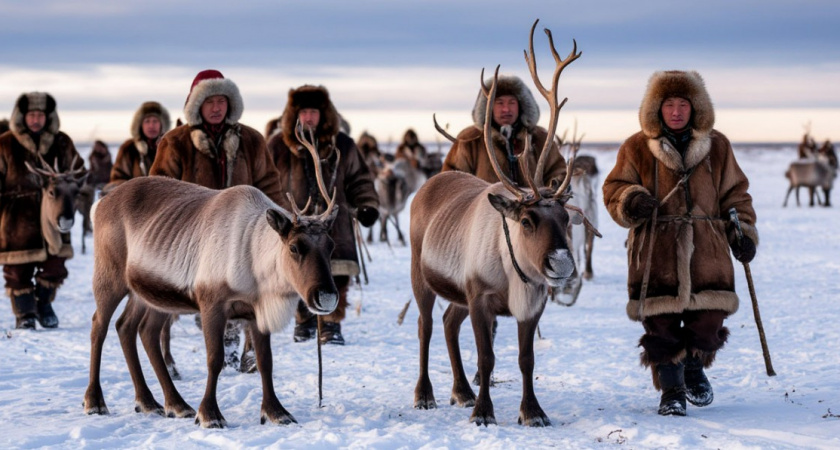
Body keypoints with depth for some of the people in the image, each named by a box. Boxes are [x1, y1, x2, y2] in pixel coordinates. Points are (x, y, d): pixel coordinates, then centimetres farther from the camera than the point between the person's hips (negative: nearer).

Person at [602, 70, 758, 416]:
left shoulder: (717, 147, 11)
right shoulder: (637, 149, 4)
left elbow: (734, 194, 18)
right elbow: (614, 190, 5)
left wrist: (743, 231, 6)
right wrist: (631, 201, -17)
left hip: (706, 251, 2)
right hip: (655, 255, -1)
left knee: (708, 321, -2)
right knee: (660, 324, -6)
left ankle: (694, 368, 30)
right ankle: (671, 390, 11)